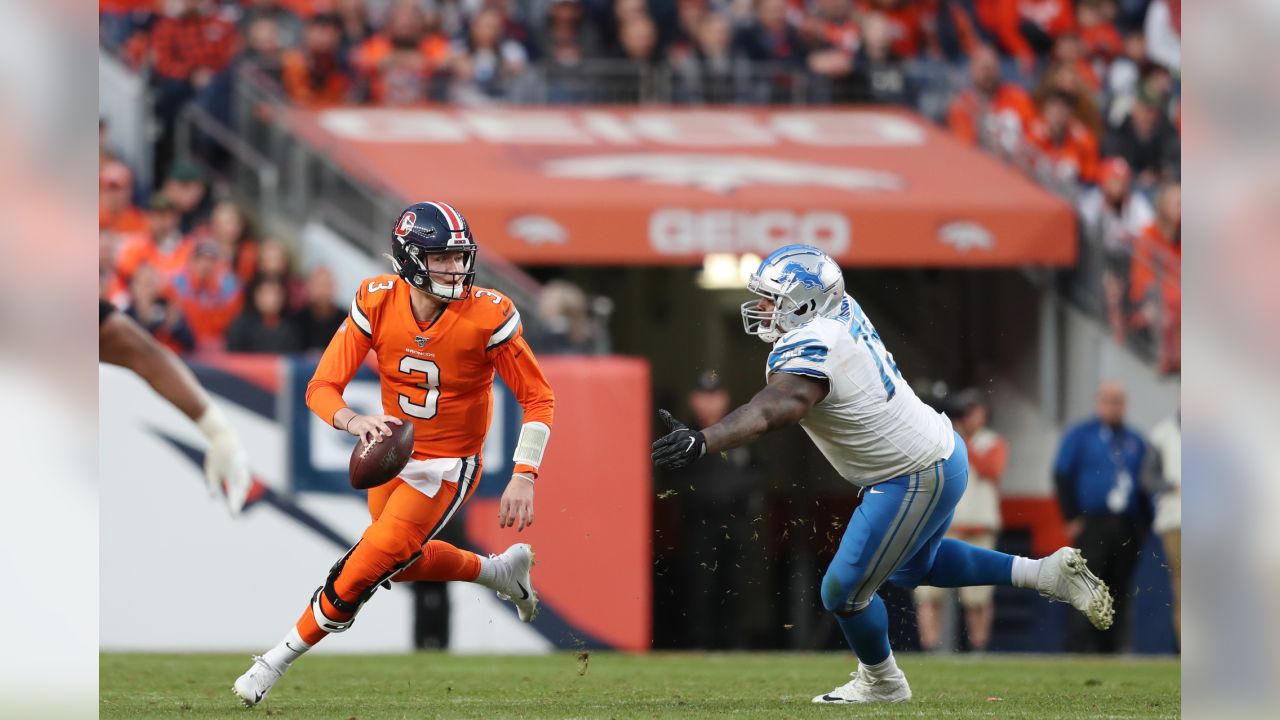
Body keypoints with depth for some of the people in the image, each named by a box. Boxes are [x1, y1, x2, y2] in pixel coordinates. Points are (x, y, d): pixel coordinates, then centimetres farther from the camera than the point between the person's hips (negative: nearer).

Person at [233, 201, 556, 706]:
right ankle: (501, 571, 46)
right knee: (403, 561, 24)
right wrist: (354, 422, -40)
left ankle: (278, 661, 5)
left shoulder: (488, 315, -24)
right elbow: (322, 387, -17)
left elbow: (538, 399, -13)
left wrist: (524, 475, -24)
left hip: (446, 467, -5)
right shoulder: (377, 303, -17)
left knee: (366, 568, -12)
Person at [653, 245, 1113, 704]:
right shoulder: (842, 311, -3)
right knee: (913, 567, 31)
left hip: (915, 483, -10)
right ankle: (1045, 572, 30)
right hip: (943, 453, 10)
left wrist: (703, 442, -62)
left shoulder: (808, 352, -29)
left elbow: (774, 409, -50)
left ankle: (881, 683, 28)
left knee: (843, 592, 3)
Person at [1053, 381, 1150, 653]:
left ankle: (1110, 649, 6)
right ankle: (1080, 647, -16)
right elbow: (1062, 476, 2)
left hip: (1127, 527, 4)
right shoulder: (1080, 436, 6)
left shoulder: (1134, 441, 17)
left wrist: (1143, 524, 10)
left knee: (1119, 591, 3)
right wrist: (1072, 519, -6)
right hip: (1091, 525, -4)